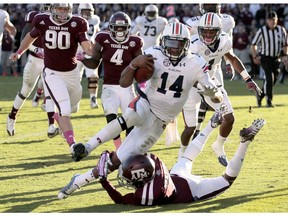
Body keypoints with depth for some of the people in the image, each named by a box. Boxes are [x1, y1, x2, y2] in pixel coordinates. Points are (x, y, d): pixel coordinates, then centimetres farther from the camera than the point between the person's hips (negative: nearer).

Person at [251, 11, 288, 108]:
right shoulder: (262, 31, -9)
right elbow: (253, 44, -1)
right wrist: (255, 56, -10)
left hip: (276, 58, 4)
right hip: (265, 57, -4)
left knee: (274, 79, 6)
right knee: (270, 77, -17)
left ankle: (260, 95, 27)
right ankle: (269, 100, -12)